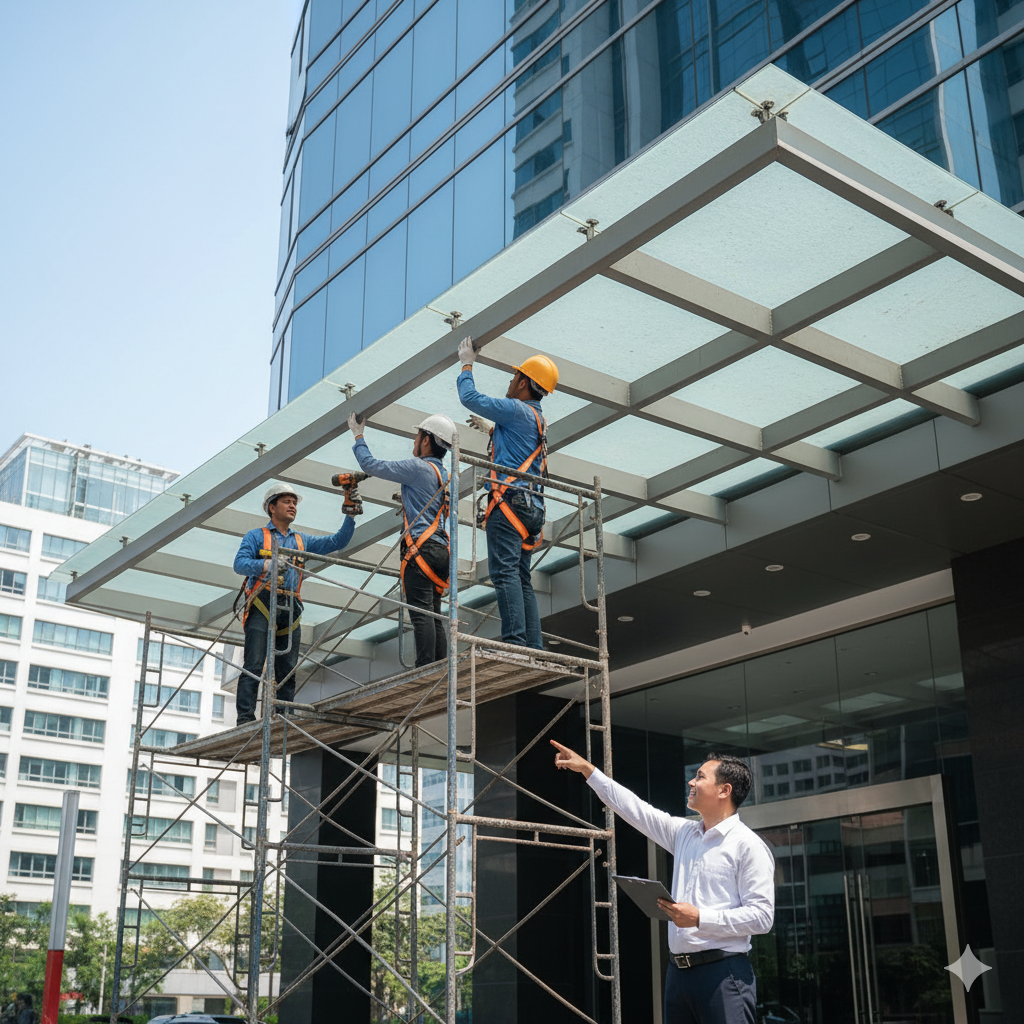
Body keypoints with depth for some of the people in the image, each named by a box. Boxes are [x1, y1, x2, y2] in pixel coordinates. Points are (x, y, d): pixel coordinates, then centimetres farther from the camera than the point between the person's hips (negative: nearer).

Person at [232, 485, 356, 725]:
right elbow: (240, 563, -2)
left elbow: (337, 542, 20)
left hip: (290, 610, 4)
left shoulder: (302, 541, 26)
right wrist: (266, 564, -22)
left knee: (288, 669, -1)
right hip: (262, 606, -4)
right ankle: (245, 719, -15)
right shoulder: (256, 536, 13)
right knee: (254, 665, -12)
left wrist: (351, 516, 7)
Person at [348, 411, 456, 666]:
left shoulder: (418, 468, -6)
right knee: (433, 615, 8)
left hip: (420, 548, -9)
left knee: (421, 613, -14)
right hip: (440, 549, 9)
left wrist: (358, 436, 15)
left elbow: (370, 465, -1)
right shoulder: (445, 475, 19)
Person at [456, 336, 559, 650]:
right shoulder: (538, 420, 23)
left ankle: (515, 641, -25)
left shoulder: (516, 410, -5)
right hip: (531, 505, 9)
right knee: (522, 578, 8)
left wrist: (466, 366, 16)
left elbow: (470, 398, 1)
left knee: (504, 571, -16)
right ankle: (533, 647, 2)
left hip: (509, 501, -9)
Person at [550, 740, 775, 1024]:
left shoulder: (748, 845, -5)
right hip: (678, 971, 7)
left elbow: (761, 917, -12)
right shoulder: (684, 833, 16)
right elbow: (634, 809, 23)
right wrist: (586, 769, 24)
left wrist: (700, 918, -17)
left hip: (722, 971, -7)